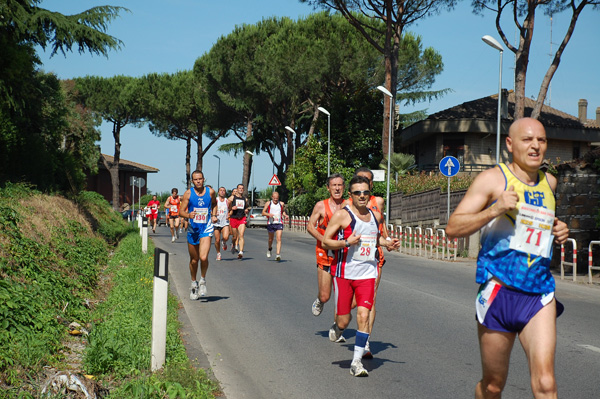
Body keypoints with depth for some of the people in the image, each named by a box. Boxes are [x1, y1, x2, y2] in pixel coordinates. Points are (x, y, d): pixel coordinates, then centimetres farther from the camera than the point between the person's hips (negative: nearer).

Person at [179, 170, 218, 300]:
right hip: (193, 229, 1)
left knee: (203, 257, -19)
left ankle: (203, 280, 7)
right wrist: (188, 215, -26)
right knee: (194, 260, 13)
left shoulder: (210, 192, -1)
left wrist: (214, 215, 3)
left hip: (206, 228, -1)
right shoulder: (188, 194, -4)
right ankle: (194, 284, 34)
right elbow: (181, 211, -6)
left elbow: (214, 204, 20)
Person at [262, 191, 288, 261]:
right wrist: (268, 214, -17)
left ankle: (278, 255, -19)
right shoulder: (268, 203, 2)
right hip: (270, 223, 0)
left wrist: (285, 215, 0)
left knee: (279, 239, -14)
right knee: (270, 239, 14)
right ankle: (269, 248, 46)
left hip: (279, 223, 0)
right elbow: (263, 213, 2)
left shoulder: (281, 204, 6)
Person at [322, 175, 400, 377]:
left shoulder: (376, 216, 9)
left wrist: (386, 243, 8)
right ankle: (337, 328, 41)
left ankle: (357, 361, -1)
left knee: (363, 316, -9)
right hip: (344, 273, -3)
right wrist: (346, 242, -20)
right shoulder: (341, 215, -7)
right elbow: (325, 242, -6)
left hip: (367, 274, 3)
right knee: (344, 320, 3)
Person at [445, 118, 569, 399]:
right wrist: (495, 209, -21)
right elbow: (452, 229, -9)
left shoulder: (549, 183, 14)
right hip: (498, 290, -3)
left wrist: (557, 232, 12)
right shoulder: (493, 179, -3)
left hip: (539, 294, 4)